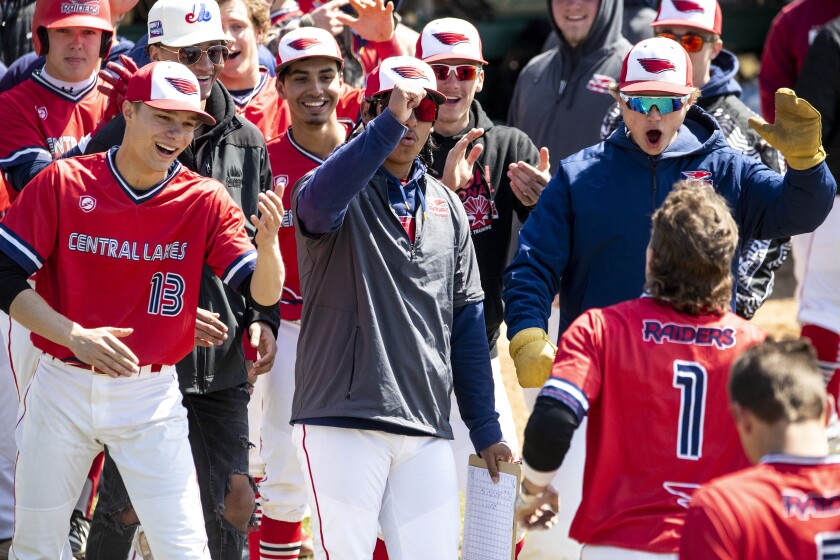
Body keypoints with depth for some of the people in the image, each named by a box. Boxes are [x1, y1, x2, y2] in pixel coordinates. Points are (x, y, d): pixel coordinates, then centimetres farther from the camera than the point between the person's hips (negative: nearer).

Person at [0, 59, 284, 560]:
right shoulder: (64, 182, -5)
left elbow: (264, 294, -11)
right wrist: (76, 336, -21)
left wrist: (267, 245, -34)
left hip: (152, 397, 0)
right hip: (63, 386, 0)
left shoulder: (206, 201, -3)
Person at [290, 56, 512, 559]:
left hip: (426, 429, 5)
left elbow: (466, 322, 17)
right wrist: (389, 122, -36)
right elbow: (321, 200, -28)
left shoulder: (447, 207, 16)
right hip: (343, 420, -5)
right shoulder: (341, 193, 0)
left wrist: (485, 429, 14)